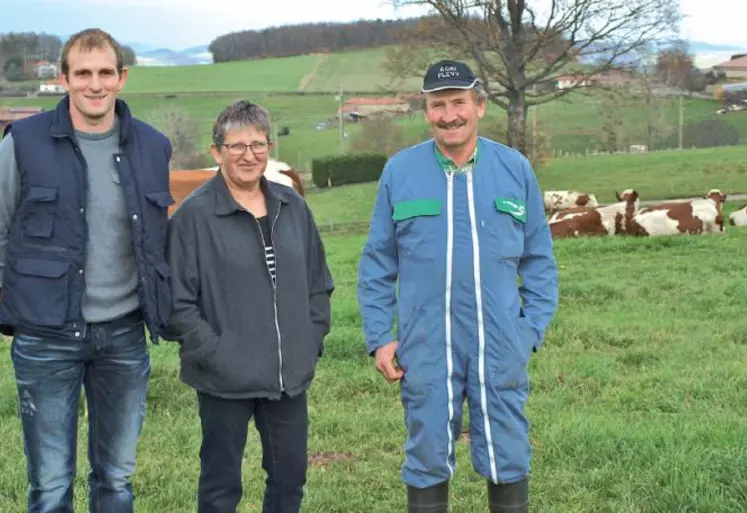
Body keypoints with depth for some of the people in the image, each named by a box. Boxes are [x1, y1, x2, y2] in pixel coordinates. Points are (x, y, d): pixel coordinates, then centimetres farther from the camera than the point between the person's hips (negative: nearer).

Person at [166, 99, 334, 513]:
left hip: (290, 375, 5)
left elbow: (318, 282, 15)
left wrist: (312, 340, 6)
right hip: (225, 380, -5)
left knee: (290, 473, 16)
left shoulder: (292, 206, 7)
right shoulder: (194, 214, -9)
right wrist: (213, 354, -14)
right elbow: (178, 301, -10)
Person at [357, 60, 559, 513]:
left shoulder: (515, 168, 2)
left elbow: (539, 259, 8)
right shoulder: (400, 171, 1)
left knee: (508, 458, 8)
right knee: (428, 461, 9)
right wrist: (379, 338, 1)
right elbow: (377, 265, 6)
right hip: (425, 347, 0)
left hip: (500, 346, 1)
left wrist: (533, 327, 0)